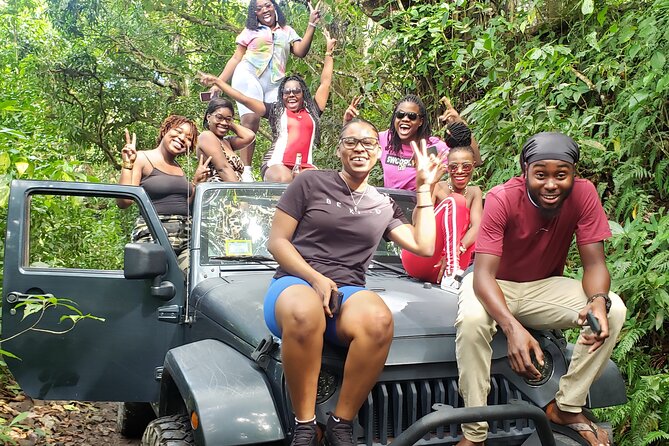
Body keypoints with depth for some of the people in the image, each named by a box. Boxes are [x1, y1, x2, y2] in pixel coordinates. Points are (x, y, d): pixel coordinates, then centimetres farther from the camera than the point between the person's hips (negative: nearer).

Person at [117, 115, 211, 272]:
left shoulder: (179, 168, 21)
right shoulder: (142, 159, 2)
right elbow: (123, 202, -8)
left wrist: (196, 181, 20)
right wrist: (127, 165, -12)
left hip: (186, 238, 6)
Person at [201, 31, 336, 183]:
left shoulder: (312, 111, 21)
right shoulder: (276, 110, 16)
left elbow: (325, 82, 26)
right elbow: (244, 99, 12)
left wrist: (329, 51, 29)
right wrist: (217, 81, 8)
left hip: (305, 166, 3)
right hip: (277, 164, -3)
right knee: (285, 180, -38)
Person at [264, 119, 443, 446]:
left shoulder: (384, 206, 20)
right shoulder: (311, 183, 8)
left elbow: (424, 247, 10)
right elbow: (276, 241, 3)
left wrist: (424, 188, 14)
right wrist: (316, 278, -12)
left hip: (348, 291, 3)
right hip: (295, 282, -2)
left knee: (379, 321, -36)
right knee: (304, 314, -42)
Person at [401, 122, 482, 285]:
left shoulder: (474, 192, 11)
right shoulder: (437, 188, -1)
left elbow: (477, 227, -8)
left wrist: (457, 250, -26)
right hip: (418, 261, -4)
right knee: (455, 201, -24)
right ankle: (451, 274, -39)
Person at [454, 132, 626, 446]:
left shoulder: (583, 194, -17)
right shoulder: (502, 199, -26)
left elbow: (594, 264, -15)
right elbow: (483, 274, -32)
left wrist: (599, 300, -40)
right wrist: (512, 327, -50)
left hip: (544, 286, 4)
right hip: (496, 286, -3)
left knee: (613, 310, -21)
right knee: (472, 319, -37)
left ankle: (567, 408, -5)